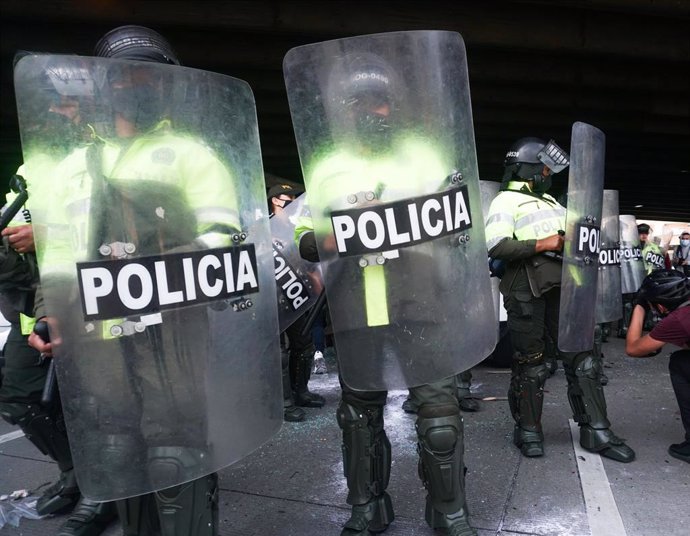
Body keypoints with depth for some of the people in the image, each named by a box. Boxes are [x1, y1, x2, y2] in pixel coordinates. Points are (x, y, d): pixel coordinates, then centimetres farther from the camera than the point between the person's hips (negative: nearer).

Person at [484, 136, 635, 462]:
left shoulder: (550, 201, 24)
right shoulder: (506, 201, -2)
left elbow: (567, 236, 30)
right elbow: (495, 246, -17)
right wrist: (543, 244, -15)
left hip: (560, 288, 7)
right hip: (527, 291, -7)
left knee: (581, 359, 7)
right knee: (530, 365, 2)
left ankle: (595, 432, 16)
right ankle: (528, 432, 17)